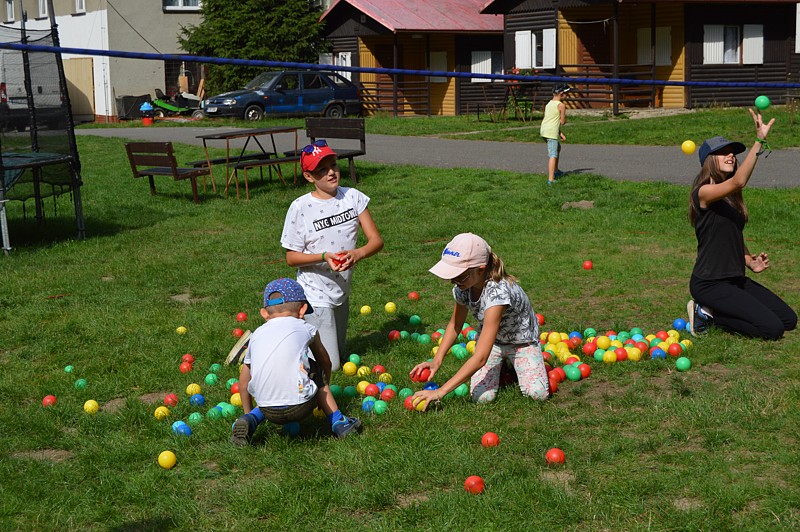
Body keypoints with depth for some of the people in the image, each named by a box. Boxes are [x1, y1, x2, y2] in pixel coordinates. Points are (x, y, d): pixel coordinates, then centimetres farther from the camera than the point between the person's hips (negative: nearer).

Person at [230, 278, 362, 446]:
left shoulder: (256, 335, 20)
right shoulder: (305, 328, 14)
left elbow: (244, 381, 27)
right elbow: (325, 363, 32)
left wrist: (248, 412, 42)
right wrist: (324, 390, 50)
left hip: (268, 412, 3)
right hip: (300, 407, -3)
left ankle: (250, 419, 8)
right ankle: (338, 421, 23)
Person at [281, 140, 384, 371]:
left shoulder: (353, 197, -5)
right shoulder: (300, 207, -16)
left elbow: (376, 240, -6)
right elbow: (291, 257, -11)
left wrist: (358, 253, -27)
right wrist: (324, 257, -27)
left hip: (342, 291, 5)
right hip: (315, 294, -5)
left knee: (338, 356, 21)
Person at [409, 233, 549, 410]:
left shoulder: (497, 292, -39)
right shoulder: (462, 287, -19)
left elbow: (480, 357, -42)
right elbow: (455, 325, 1)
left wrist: (440, 392, -44)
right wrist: (437, 361, -16)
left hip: (522, 340, -4)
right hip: (491, 340, 4)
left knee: (537, 394, -25)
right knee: (482, 397, -21)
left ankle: (515, 362, 7)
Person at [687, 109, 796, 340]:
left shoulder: (731, 197, 13)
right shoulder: (703, 193, -15)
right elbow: (739, 181, -34)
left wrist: (750, 262, 3)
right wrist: (759, 141, -39)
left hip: (735, 279, 9)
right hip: (709, 284, -9)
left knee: (788, 320, 6)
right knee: (772, 328, -16)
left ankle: (711, 311, 10)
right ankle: (706, 312, -1)